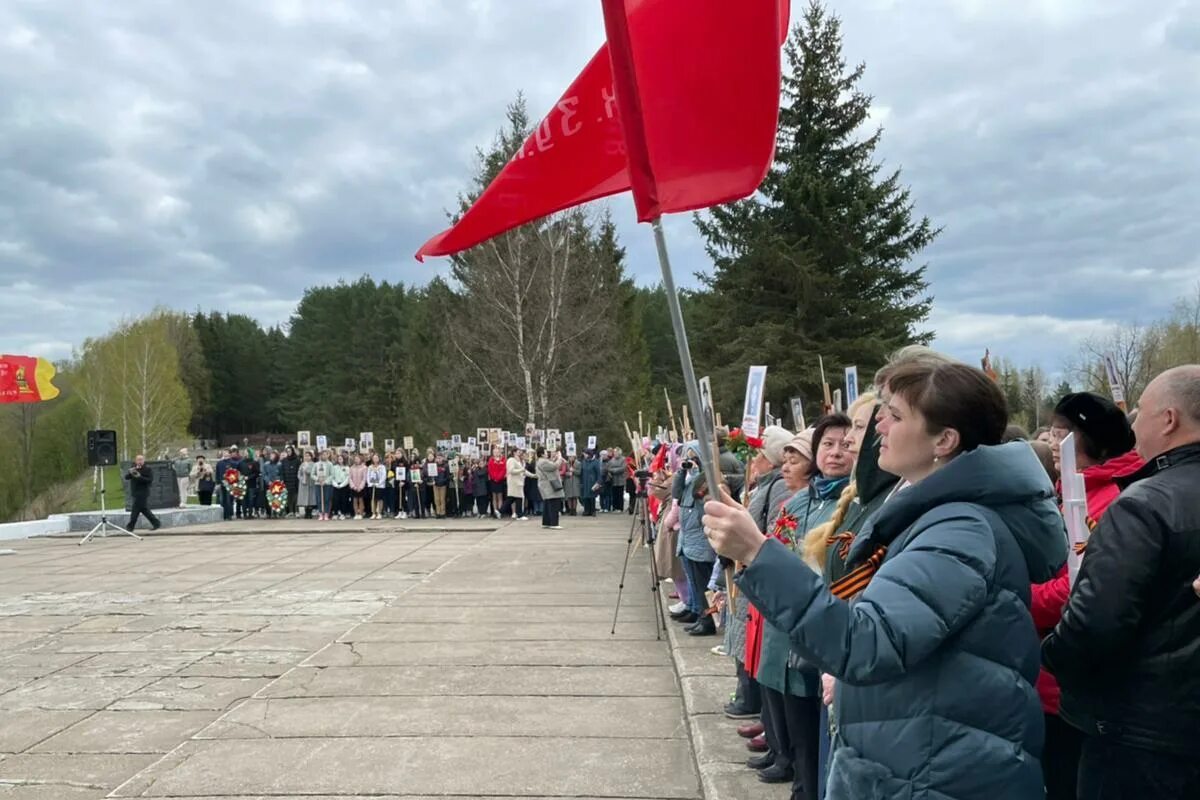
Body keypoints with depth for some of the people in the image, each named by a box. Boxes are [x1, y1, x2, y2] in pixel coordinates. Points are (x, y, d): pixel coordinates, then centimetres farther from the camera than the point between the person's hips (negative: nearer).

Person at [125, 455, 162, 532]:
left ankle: (130, 527, 1)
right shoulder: (133, 469, 13)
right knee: (144, 509, 11)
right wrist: (130, 473, -19)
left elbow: (150, 480, -15)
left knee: (135, 510, -7)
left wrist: (140, 477, -24)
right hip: (135, 493, 7)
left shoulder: (147, 469, -7)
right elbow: (126, 477, 2)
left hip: (142, 493, -7)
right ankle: (156, 523, 18)